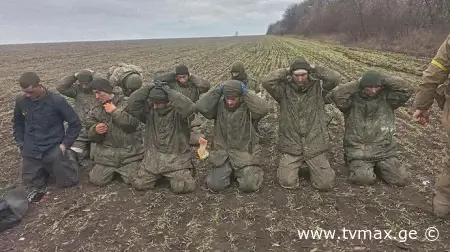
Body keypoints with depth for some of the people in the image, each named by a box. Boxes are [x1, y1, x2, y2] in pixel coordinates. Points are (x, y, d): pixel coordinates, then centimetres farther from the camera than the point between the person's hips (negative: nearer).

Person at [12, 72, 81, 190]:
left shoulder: (57, 100, -17)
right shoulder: (21, 101, -5)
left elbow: (75, 123, -9)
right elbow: (17, 123, 15)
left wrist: (66, 144, -10)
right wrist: (20, 143, 7)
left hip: (54, 150, -3)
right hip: (31, 152, 4)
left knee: (67, 181, 1)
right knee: (31, 184, 9)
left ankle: (69, 156, 28)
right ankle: (46, 169, 37)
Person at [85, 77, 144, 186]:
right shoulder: (95, 111, 9)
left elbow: (133, 124, -18)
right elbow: (90, 135, 6)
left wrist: (115, 111, -15)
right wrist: (95, 130, -17)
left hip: (130, 151, -3)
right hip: (106, 153, 4)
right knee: (97, 180, -3)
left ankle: (122, 169, 23)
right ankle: (113, 170, 27)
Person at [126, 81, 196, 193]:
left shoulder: (177, 112, -11)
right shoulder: (149, 109, 0)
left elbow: (188, 107, -33)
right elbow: (132, 103, -13)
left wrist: (169, 91, -29)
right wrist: (149, 87, -19)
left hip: (176, 158, -4)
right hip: (153, 157, 4)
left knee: (181, 187, -17)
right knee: (139, 184, -1)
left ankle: (186, 173, 19)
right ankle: (159, 175, 29)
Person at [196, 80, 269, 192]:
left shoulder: (248, 108, -8)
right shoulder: (219, 106, 0)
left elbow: (263, 109, -29)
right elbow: (200, 106, -14)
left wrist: (246, 92, -22)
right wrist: (217, 91, -15)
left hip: (245, 155, -2)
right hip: (223, 155, 3)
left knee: (249, 185, -14)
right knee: (214, 185, -7)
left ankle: (254, 171, 22)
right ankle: (230, 173, 25)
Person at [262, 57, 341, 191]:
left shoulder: (318, 87, -1)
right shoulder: (284, 90, -4)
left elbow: (335, 78, -17)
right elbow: (266, 82, -19)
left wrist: (314, 69, -7)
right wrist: (285, 71, -9)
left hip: (315, 146, 1)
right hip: (291, 147, 0)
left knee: (326, 184, -2)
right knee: (288, 182, -10)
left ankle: (311, 166, 30)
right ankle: (295, 166, 24)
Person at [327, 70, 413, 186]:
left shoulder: (386, 97, 3)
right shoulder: (353, 99, -5)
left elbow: (407, 89, -9)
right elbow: (336, 95, -23)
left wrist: (384, 80, -9)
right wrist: (357, 84, -16)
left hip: (385, 149, 3)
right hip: (358, 151, -3)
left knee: (402, 179, -7)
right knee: (364, 178, -24)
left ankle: (380, 166, 22)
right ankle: (358, 166, 11)